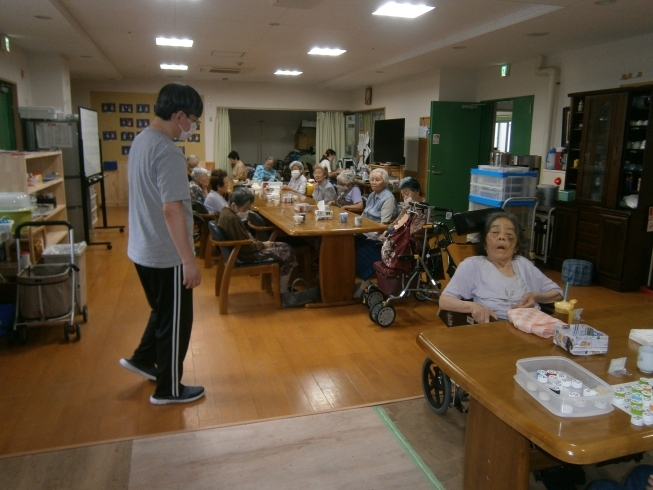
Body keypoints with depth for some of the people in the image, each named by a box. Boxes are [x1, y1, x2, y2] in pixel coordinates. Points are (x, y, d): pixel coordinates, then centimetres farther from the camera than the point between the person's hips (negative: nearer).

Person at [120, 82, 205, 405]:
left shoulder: (140, 141, 8)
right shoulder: (168, 151, -23)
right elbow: (171, 210, -27)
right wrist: (189, 260, -24)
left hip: (143, 249, 9)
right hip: (166, 254, -9)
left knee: (163, 312, 27)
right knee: (175, 321, 7)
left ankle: (143, 359, 41)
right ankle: (168, 389, 21)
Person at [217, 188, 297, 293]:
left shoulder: (227, 211, 4)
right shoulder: (232, 219, -28)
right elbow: (247, 247, -23)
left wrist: (261, 243, 1)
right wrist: (263, 244, -8)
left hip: (244, 248, 10)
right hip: (246, 254, -10)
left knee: (286, 247, 10)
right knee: (287, 254, -7)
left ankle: (284, 285, 18)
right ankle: (283, 292, 6)